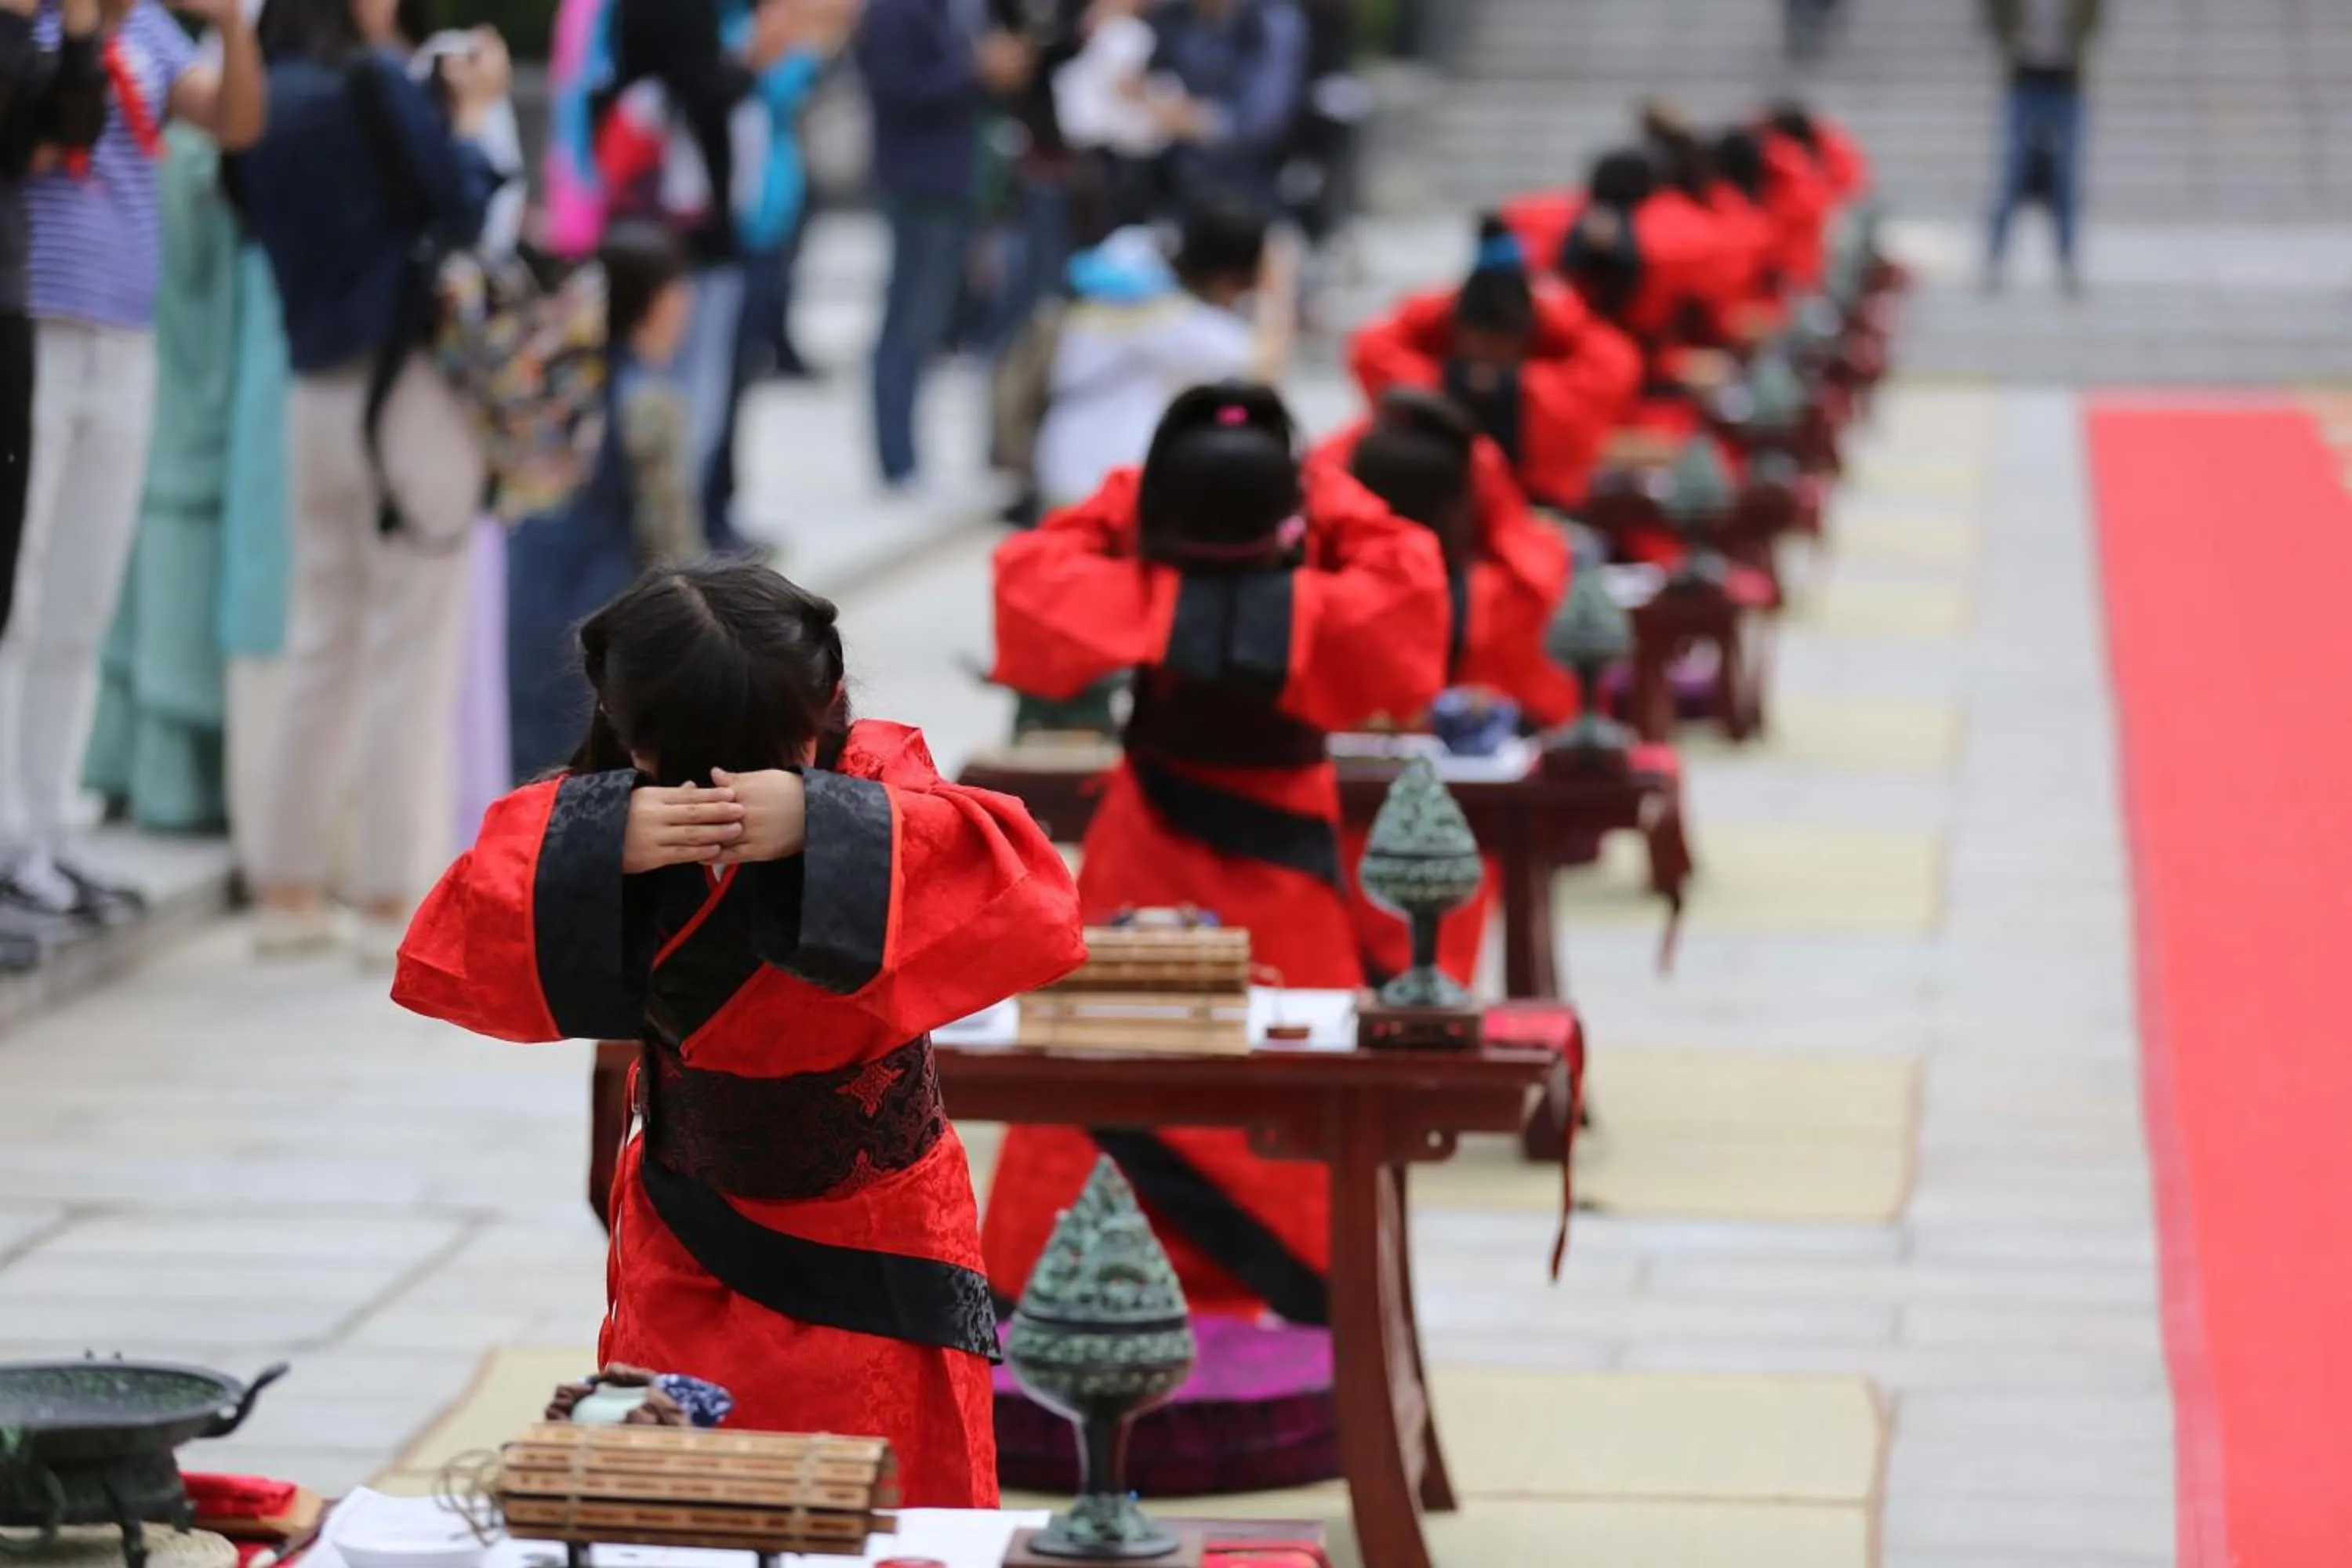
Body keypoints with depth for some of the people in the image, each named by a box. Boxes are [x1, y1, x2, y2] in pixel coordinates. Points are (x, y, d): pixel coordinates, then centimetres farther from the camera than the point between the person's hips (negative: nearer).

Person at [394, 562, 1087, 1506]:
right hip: (684, 1251, 2)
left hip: (874, 1257, -2)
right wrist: (596, 850, -40)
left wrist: (824, 825, -47)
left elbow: (1030, 903, -37)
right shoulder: (601, 820, -13)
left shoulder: (880, 787, -19)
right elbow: (445, 958, -24)